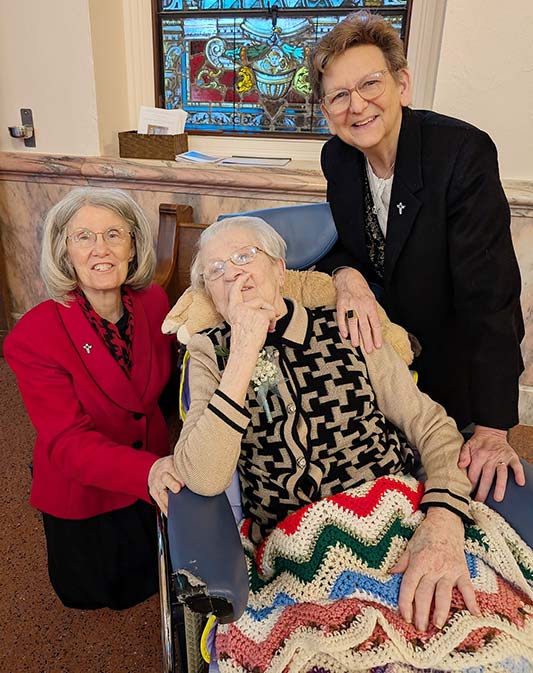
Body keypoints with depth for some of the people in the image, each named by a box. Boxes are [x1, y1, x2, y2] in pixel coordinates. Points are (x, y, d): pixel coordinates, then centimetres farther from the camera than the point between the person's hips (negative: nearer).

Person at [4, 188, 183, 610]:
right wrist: (146, 471, -50)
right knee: (89, 592, 25)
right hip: (81, 490, -3)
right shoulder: (32, 338, -30)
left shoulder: (154, 301, -16)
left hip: (153, 475, 4)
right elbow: (67, 441, -33)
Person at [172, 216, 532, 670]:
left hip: (400, 522, 1)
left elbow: (433, 427, 2)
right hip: (292, 553, 0)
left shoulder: (344, 328, 7)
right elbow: (202, 480, -10)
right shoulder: (210, 352, 5)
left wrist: (444, 524, -16)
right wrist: (245, 352, -14)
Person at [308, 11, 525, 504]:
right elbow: (342, 242, 0)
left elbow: (489, 291, -30)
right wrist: (346, 275, -28)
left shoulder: (464, 151, -28)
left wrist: (492, 430, -30)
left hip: (458, 349, -4)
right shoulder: (336, 157, -11)